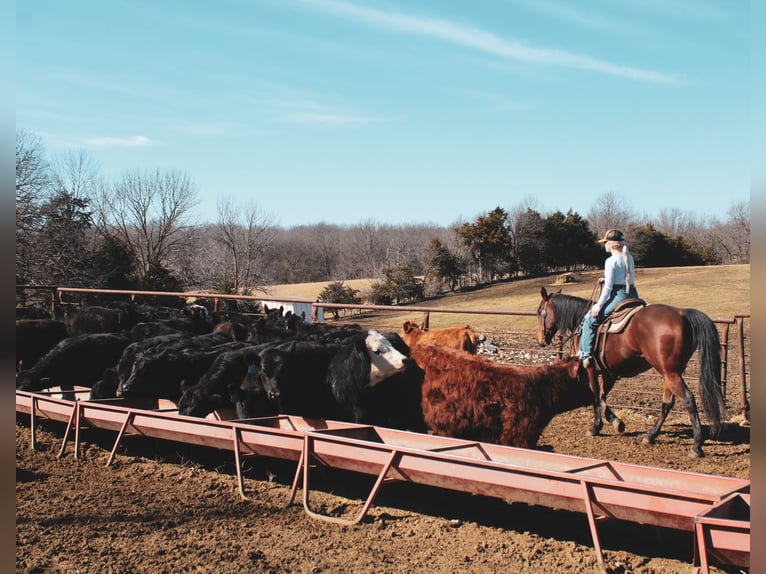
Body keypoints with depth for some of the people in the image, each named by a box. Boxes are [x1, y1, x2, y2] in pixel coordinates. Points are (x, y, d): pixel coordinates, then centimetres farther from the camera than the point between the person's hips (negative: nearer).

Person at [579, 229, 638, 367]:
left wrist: (598, 305, -9)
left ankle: (585, 353, -6)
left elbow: (609, 287, -15)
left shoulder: (611, 261, -12)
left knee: (590, 319, -1)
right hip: (632, 295, 8)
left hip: (618, 296, -8)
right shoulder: (629, 258, 12)